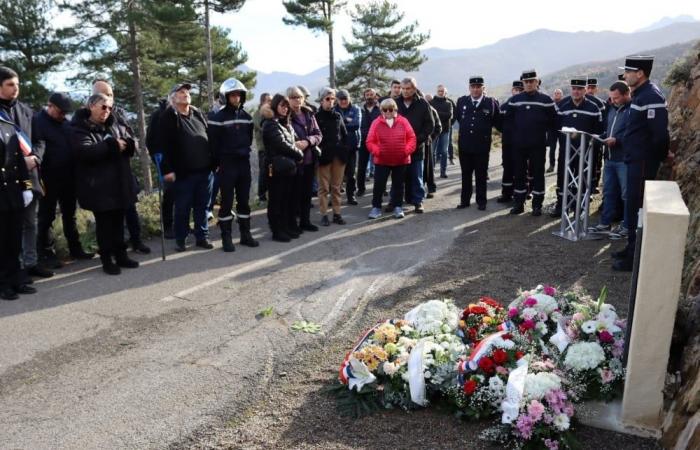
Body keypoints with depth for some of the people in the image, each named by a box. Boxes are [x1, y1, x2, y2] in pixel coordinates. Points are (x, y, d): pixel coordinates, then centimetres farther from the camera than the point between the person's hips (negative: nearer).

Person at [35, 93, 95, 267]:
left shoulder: (65, 123, 11)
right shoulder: (37, 121, -7)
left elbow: (74, 146, 16)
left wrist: (76, 172, 8)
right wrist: (39, 177, -19)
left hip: (68, 177, 6)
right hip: (49, 179, -6)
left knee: (69, 214, 14)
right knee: (47, 217, 3)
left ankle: (75, 248, 23)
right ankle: (46, 253, 11)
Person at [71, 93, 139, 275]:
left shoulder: (115, 126, 12)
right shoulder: (79, 128, -7)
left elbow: (131, 143, 8)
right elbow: (85, 151, -22)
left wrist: (125, 144, -16)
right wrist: (112, 146, -21)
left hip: (119, 183, 5)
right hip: (98, 186, -5)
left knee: (118, 221, 12)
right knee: (104, 223, 1)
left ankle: (121, 255, 23)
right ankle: (107, 260, 11)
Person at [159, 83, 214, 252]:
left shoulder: (198, 113, 14)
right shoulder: (169, 116, -4)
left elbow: (209, 137, 17)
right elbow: (165, 145, -10)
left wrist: (213, 161, 11)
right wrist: (168, 169, -16)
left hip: (204, 170, 5)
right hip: (183, 172, -5)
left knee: (202, 206, 11)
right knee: (182, 208, 4)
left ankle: (202, 237, 21)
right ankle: (180, 240, 16)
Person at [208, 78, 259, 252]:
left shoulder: (247, 117, 9)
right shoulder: (217, 118, -8)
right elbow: (213, 143, -7)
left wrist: (245, 152, 12)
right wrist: (217, 164, -6)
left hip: (244, 163, 5)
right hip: (227, 164, -5)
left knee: (244, 200, 9)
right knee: (227, 202, 0)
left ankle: (245, 234, 17)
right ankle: (226, 237, 6)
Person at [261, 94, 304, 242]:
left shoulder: (286, 124, 19)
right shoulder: (271, 124, -8)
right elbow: (282, 145, -17)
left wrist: (296, 155, 0)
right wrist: (299, 154, -8)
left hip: (288, 165, 8)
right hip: (276, 166, -8)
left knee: (287, 198, 10)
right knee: (276, 199, -2)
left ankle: (286, 228, 19)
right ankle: (277, 231, 3)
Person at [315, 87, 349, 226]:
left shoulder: (338, 116, 12)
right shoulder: (316, 117, -1)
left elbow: (344, 135, 15)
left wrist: (345, 151, 4)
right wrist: (318, 153, -11)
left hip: (339, 155, 4)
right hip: (324, 156, -4)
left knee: (336, 186, 7)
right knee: (324, 187, 0)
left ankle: (337, 213, 13)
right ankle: (324, 215, 5)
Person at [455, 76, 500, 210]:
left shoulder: (491, 102, -5)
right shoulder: (461, 101, 3)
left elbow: (498, 123, 4)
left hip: (482, 146, -2)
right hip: (464, 145, 3)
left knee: (481, 175, 7)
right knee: (465, 174, 11)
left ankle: (481, 201, 17)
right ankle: (465, 200, 20)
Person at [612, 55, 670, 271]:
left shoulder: (651, 97, -19)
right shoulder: (640, 94, 13)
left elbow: (660, 133, -22)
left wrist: (662, 155, -8)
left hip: (643, 162, -10)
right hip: (636, 160, 10)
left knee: (635, 208, -5)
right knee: (633, 206, 16)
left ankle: (636, 257, 2)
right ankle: (632, 248, 28)